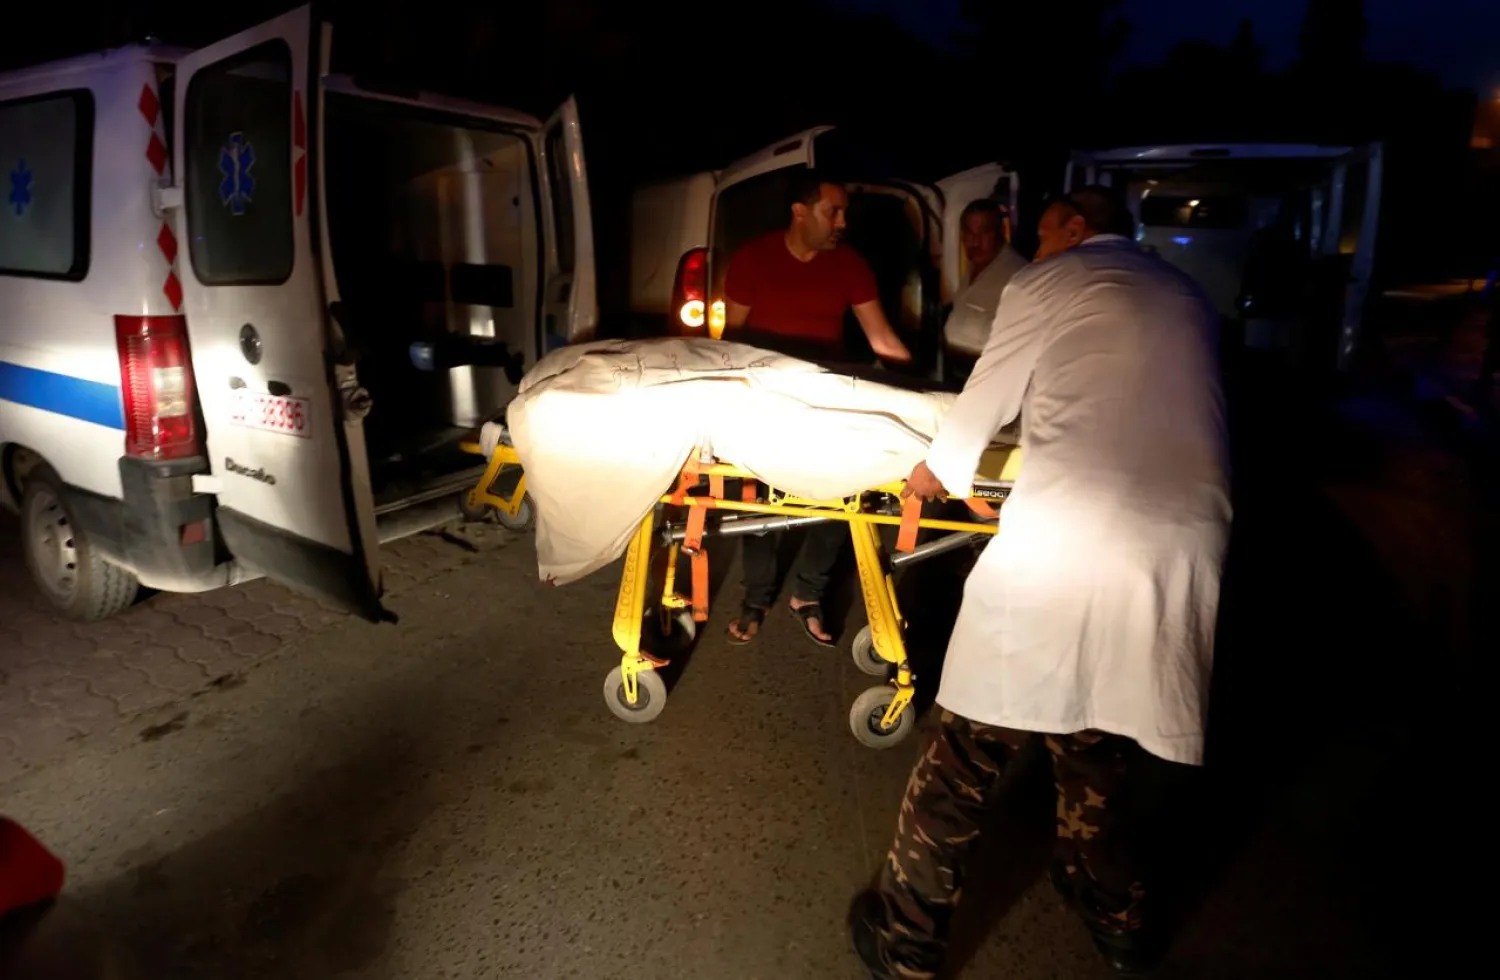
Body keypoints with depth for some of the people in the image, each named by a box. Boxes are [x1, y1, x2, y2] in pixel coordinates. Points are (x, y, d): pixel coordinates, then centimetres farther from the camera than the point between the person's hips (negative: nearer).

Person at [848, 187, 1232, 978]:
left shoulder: (1049, 282, 8)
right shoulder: (1189, 300, 24)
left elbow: (983, 402, 13)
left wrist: (938, 471, 30)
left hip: (1065, 541, -6)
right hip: (1183, 550, 7)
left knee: (968, 752, 5)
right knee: (1095, 743, 24)